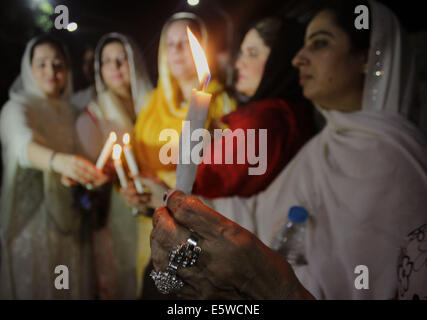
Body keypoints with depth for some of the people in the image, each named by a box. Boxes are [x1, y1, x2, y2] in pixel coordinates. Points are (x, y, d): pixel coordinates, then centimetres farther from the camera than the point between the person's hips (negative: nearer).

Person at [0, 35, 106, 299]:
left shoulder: (70, 110, 11)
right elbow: (23, 145, -32)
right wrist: (57, 160, -51)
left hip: (72, 220, 5)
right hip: (33, 218, -5)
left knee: (75, 286, 9)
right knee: (37, 287, 1)